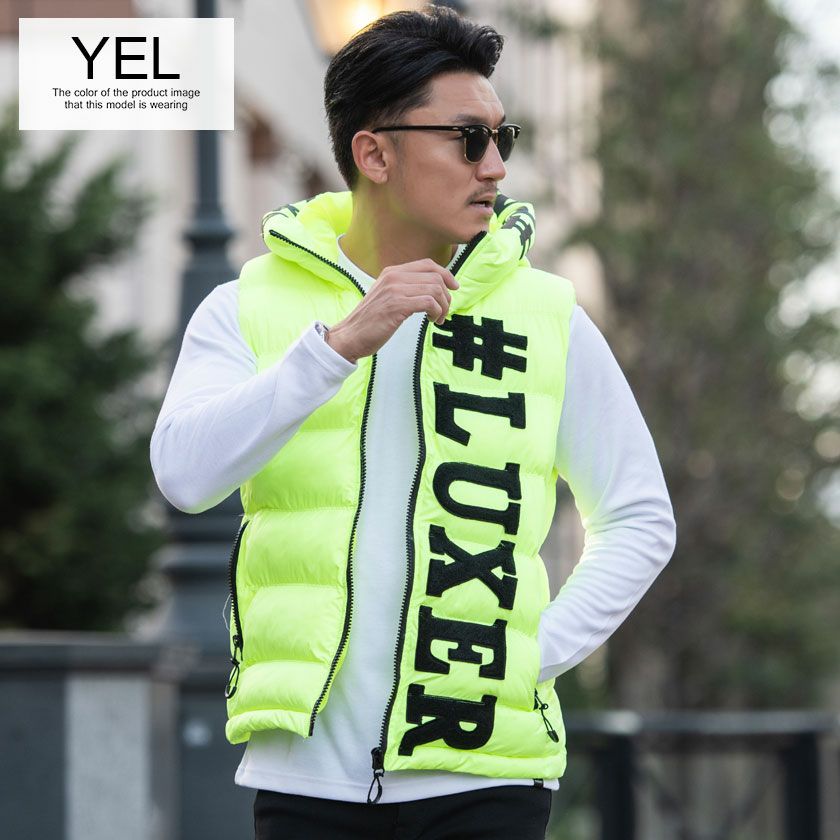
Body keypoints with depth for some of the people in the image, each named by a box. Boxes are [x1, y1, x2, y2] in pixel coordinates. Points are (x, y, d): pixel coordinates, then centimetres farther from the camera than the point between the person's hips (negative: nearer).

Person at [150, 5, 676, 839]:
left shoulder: (545, 316, 8)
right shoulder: (252, 308, 6)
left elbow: (639, 519, 14)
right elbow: (185, 471, -12)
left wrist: (540, 653, 0)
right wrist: (341, 341, -19)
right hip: (307, 767, 0)